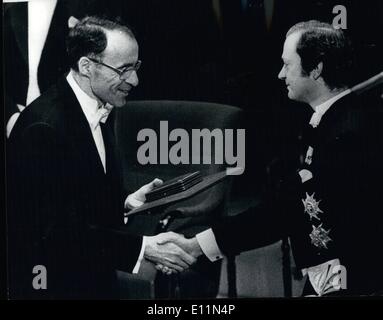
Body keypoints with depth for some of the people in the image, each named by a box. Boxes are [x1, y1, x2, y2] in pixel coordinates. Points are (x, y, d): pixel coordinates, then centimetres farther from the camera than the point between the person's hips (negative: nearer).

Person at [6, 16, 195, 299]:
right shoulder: (44, 127, -23)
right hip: (52, 283, -8)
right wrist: (143, 247, -25)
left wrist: (126, 201, 0)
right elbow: (57, 230, -25)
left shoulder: (101, 108, 5)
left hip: (94, 273, 8)